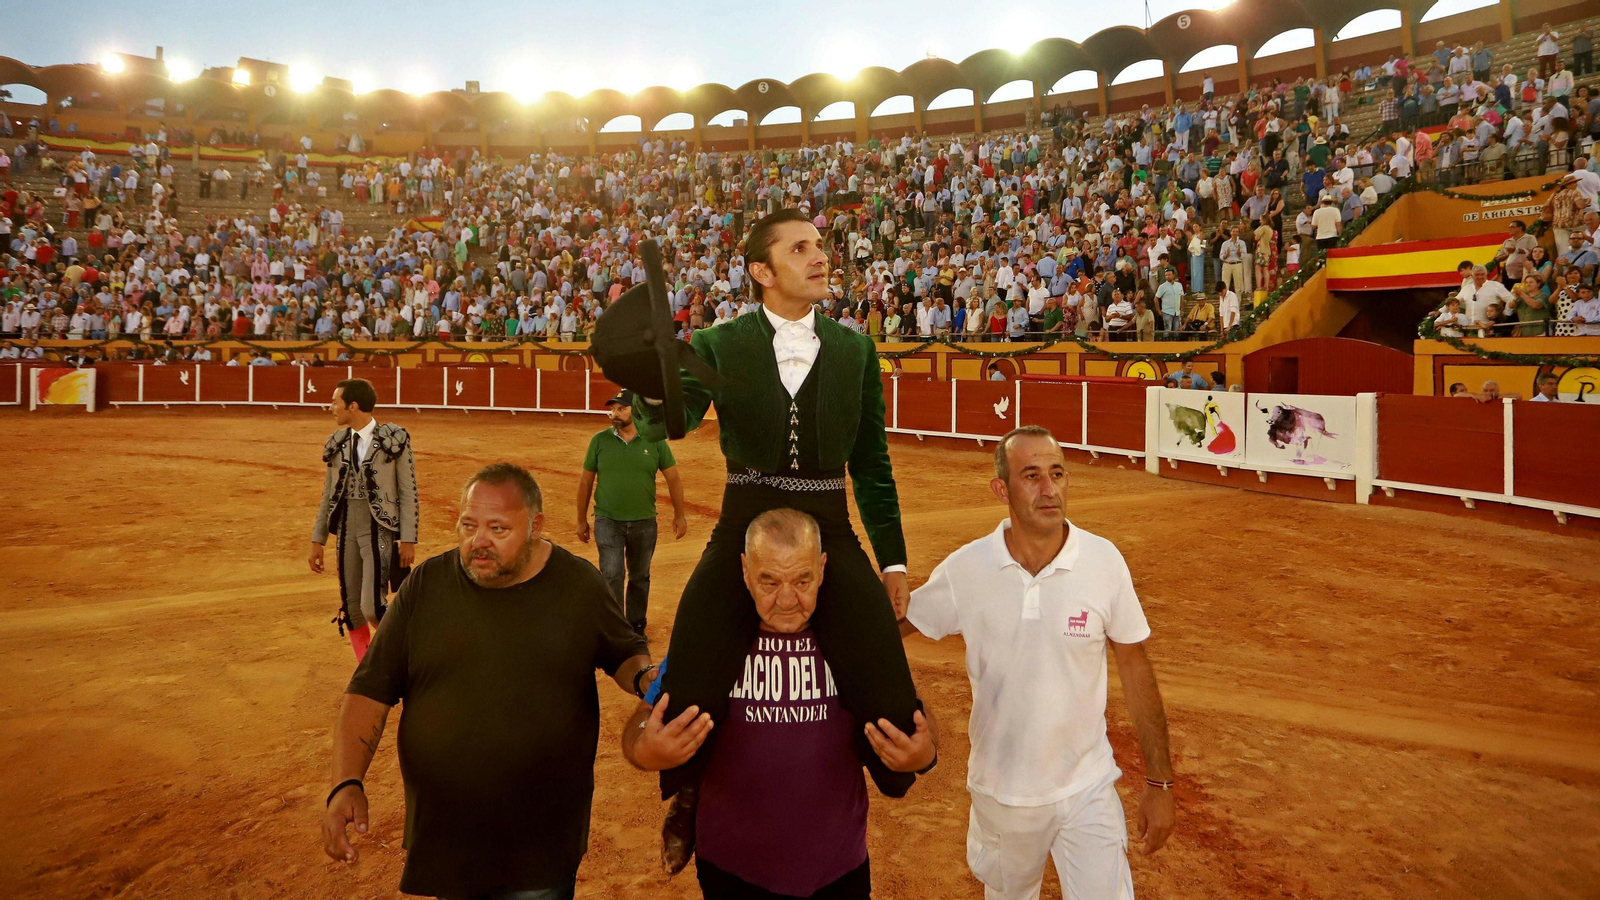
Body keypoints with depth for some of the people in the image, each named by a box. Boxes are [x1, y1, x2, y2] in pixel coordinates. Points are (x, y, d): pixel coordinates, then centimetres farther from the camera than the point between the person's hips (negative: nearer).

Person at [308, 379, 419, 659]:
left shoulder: (394, 440, -7)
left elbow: (408, 494, -7)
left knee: (372, 607, -13)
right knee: (350, 609, 8)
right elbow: (328, 495, 14)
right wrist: (317, 541, 13)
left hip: (380, 532, -5)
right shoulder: (337, 444, 9)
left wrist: (408, 541, -9)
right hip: (346, 532, 6)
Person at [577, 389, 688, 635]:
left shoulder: (655, 442, -3)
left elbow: (673, 479, 4)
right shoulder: (600, 440, -2)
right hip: (608, 521, -1)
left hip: (644, 523, 1)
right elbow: (585, 481, 5)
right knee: (611, 575, -8)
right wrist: (581, 520, 7)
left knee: (640, 577, 13)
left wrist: (679, 515, 3)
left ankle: (636, 626, 29)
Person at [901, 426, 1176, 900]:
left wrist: (1159, 783, -1)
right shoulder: (965, 568, -14)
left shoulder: (1104, 561, -14)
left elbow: (1134, 667, -5)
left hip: (1088, 789, -1)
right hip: (999, 792, 1)